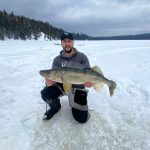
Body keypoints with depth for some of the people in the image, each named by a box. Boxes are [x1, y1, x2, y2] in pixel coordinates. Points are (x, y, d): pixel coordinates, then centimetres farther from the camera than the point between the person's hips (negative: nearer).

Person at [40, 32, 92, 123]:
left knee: (82, 119, -4)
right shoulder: (57, 59, -4)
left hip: (77, 87, -1)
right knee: (45, 94, -27)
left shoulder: (82, 57, -9)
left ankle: (73, 103, 29)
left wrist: (88, 81, -37)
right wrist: (49, 82, -36)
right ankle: (56, 106, 9)